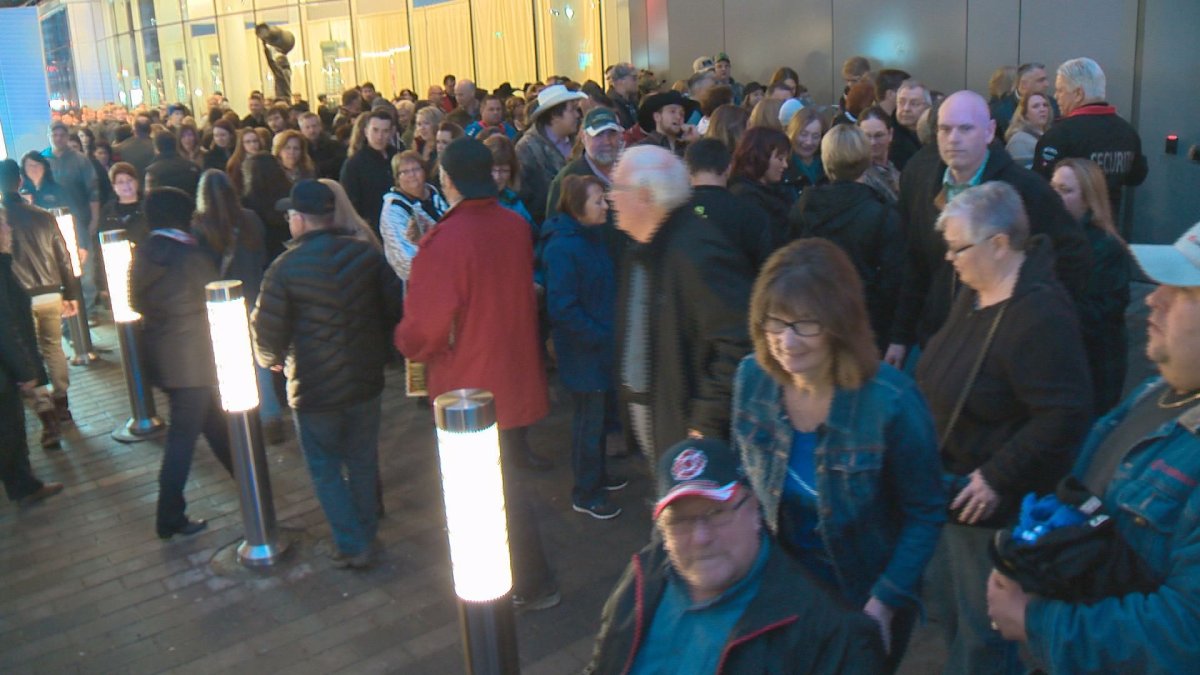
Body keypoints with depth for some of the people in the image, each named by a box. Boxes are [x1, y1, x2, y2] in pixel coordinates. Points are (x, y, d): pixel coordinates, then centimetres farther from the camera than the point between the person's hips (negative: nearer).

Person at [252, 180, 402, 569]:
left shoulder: (285, 269, -16)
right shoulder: (366, 255, -5)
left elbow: (267, 334, -13)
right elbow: (395, 308, -1)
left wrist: (271, 360, 9)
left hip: (315, 389, -4)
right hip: (365, 379, 4)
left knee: (326, 469, 11)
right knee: (363, 461, 19)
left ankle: (352, 546, 13)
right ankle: (367, 534, 32)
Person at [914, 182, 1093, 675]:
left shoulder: (1039, 314, -25)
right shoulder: (976, 292, 4)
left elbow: (1064, 415, -29)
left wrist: (999, 479, -24)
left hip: (995, 504, -9)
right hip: (951, 485, 9)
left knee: (982, 634, 8)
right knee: (947, 601, 24)